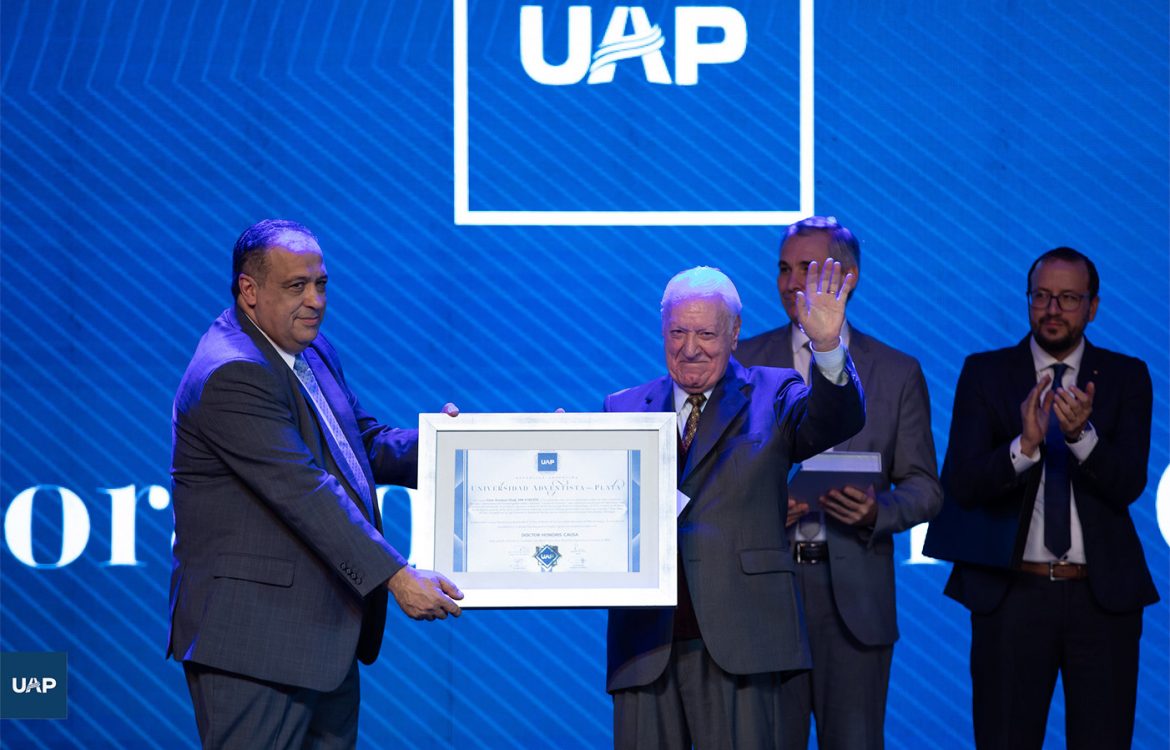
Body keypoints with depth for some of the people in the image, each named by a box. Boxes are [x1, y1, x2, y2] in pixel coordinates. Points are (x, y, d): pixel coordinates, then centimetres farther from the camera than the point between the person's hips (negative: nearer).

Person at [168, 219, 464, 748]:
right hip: (257, 638, -10)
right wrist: (396, 577, -28)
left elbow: (366, 443, 19)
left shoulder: (312, 352, 12)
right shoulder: (233, 375, -20)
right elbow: (304, 491, -26)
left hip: (324, 634, 10)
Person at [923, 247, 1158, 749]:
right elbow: (962, 485, -7)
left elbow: (1130, 482, -8)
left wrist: (1081, 434, -27)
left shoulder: (1126, 377, 4)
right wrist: (1024, 445, -25)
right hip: (1011, 593, 0)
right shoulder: (984, 373, 2)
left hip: (1102, 594, 1)